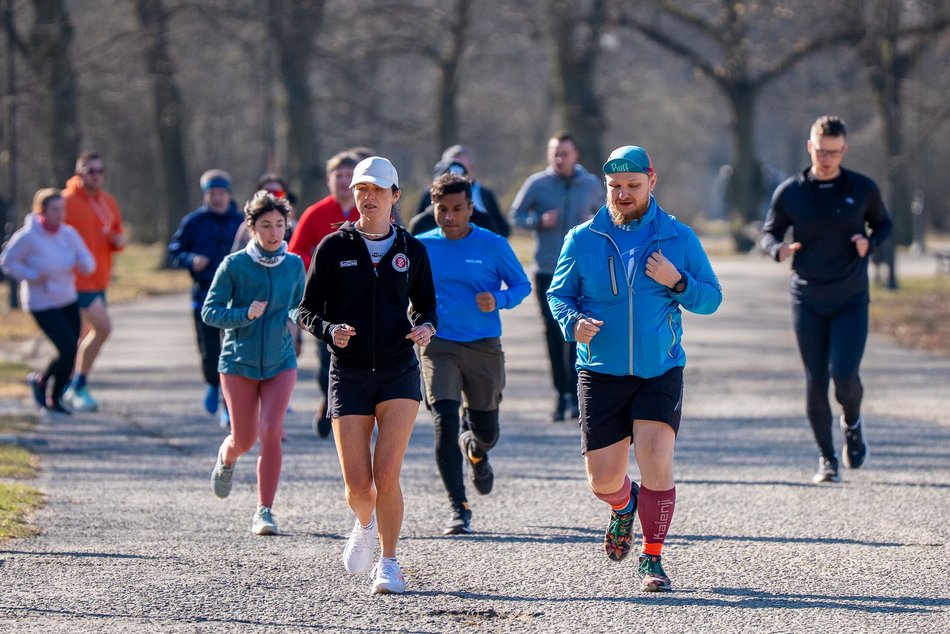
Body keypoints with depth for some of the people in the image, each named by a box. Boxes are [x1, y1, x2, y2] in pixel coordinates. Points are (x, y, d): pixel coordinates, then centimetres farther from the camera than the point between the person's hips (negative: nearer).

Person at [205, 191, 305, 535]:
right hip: (239, 361, -1)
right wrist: (245, 315, -22)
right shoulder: (234, 265, -7)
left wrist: (294, 319, -3)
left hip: (280, 363, 1)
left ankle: (264, 512, -9)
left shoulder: (294, 265, 3)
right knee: (244, 440, 4)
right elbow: (210, 312, -6)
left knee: (271, 432, -16)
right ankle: (226, 459, 44)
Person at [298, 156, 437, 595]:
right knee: (357, 487, -2)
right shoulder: (334, 248, 2)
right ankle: (365, 525, 33)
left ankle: (389, 563, 2)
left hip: (399, 372, 0)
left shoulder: (411, 249, 5)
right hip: (349, 373, 0)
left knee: (386, 476, -13)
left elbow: (425, 306, 16)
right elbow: (307, 311, 5)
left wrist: (424, 328, -6)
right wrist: (330, 330, -16)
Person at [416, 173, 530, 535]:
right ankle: (459, 509, -12)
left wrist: (499, 300, -14)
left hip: (484, 347, 0)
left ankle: (475, 451, 49)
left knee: (487, 432, 8)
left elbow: (521, 285, 5)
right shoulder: (421, 247, 2)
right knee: (444, 422, -17)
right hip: (438, 346, 0)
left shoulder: (494, 246, -2)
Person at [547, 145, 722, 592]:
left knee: (656, 463, -14)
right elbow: (559, 294, 9)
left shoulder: (678, 238, 3)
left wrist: (677, 282, -13)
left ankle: (652, 558, 3)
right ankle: (624, 507, 39)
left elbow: (711, 299, 6)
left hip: (661, 371, -1)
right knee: (602, 480, 1)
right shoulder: (582, 240, 4)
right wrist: (573, 323, -13)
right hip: (601, 373, 1)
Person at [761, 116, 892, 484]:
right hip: (807, 300, 1)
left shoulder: (863, 189, 0)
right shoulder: (789, 192, -1)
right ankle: (827, 458, 13)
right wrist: (779, 249, -16)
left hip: (851, 301, -1)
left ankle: (853, 423, 18)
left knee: (844, 373, -15)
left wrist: (870, 242, -8)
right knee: (815, 381, 0)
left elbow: (883, 224, 15)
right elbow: (769, 232, 8)